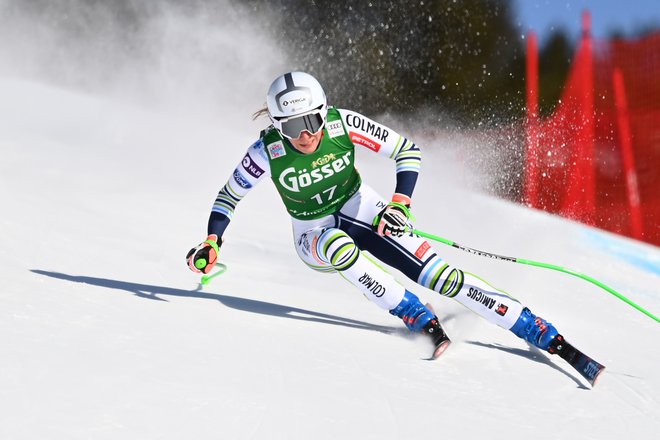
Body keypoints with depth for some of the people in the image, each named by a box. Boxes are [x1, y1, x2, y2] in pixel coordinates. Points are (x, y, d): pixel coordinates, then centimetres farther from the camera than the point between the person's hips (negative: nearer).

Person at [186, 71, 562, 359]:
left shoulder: (343, 124, -24)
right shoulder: (267, 153, -24)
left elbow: (408, 150, -15)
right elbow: (229, 196, -7)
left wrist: (400, 204, -27)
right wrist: (211, 243, -20)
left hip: (361, 210, 0)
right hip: (314, 234, 0)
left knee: (441, 275, -16)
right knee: (340, 247, -39)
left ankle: (543, 334, -17)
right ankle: (423, 322, -31)